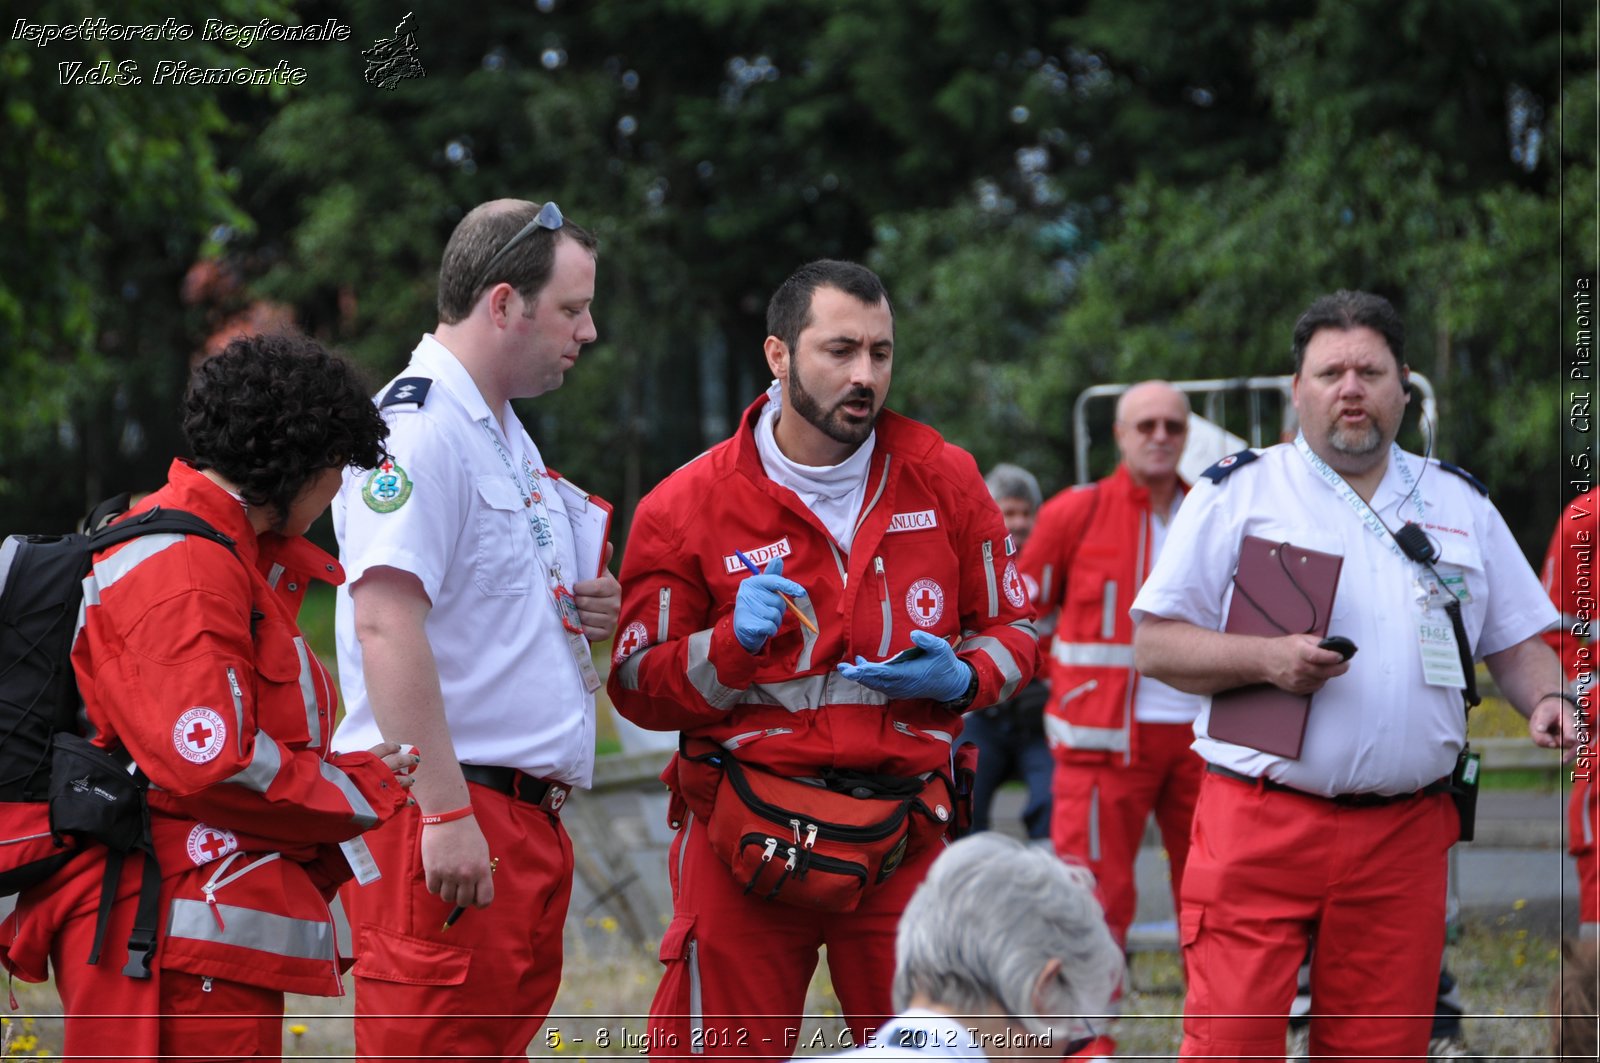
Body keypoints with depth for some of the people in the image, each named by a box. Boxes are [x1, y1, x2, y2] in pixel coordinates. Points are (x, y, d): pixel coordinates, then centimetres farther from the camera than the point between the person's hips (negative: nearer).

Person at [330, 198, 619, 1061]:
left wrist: (582, 611, 7)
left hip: (528, 820, 10)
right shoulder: (418, 428, -12)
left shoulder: (507, 437, 20)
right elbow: (387, 622, -22)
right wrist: (445, 812, -26)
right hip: (445, 819, -10)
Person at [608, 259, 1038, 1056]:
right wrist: (733, 643, -16)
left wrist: (961, 680, -7)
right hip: (745, 833, -2)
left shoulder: (944, 480, 6)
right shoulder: (689, 506, -1)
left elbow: (1011, 629, 14)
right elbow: (637, 686, 2)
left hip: (906, 835, 2)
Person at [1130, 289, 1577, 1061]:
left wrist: (1546, 699, -3)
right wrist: (1267, 659, -14)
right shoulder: (1235, 495, 4)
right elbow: (1153, 645, 1)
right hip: (1258, 824, -3)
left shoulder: (1460, 505, 15)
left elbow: (1516, 643, 19)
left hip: (1405, 834, 3)